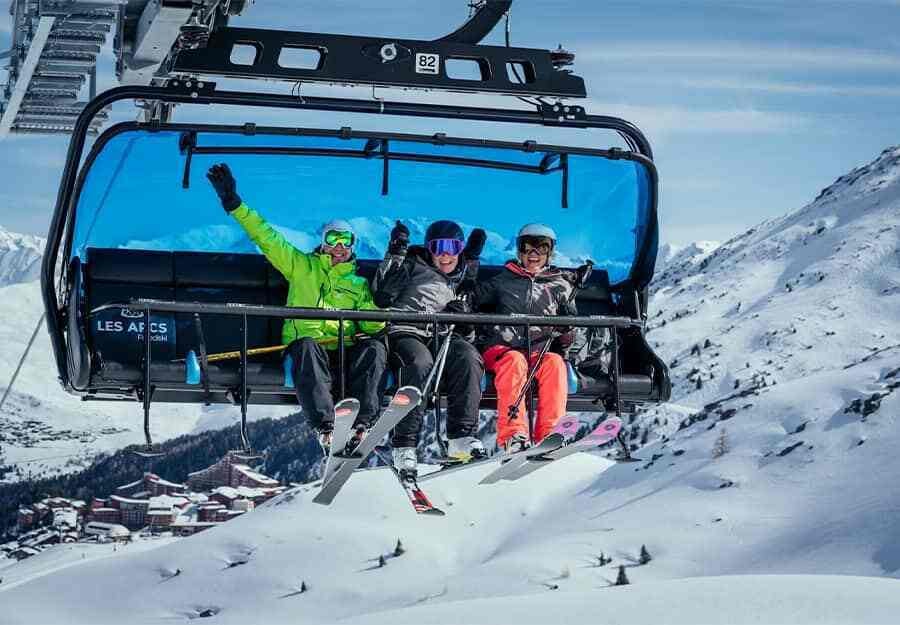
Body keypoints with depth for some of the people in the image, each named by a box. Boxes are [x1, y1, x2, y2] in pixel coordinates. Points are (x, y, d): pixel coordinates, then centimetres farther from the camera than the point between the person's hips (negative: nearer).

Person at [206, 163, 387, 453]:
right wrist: (233, 203, 5)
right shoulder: (301, 266, 21)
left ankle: (363, 422, -44)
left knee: (374, 349, -29)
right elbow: (267, 238, 13)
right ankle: (325, 425, -52)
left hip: (346, 349, 2)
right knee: (307, 350, -37)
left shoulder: (359, 284, 27)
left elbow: (372, 323, 20)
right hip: (307, 341, -2)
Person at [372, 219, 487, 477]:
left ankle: (462, 436, -35)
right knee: (420, 362, -38)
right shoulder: (414, 266, 16)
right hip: (406, 332, -4)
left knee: (468, 356, -31)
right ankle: (404, 445, -39)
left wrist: (463, 311, 6)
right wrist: (395, 256, -2)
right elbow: (382, 296, 3)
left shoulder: (464, 278, 29)